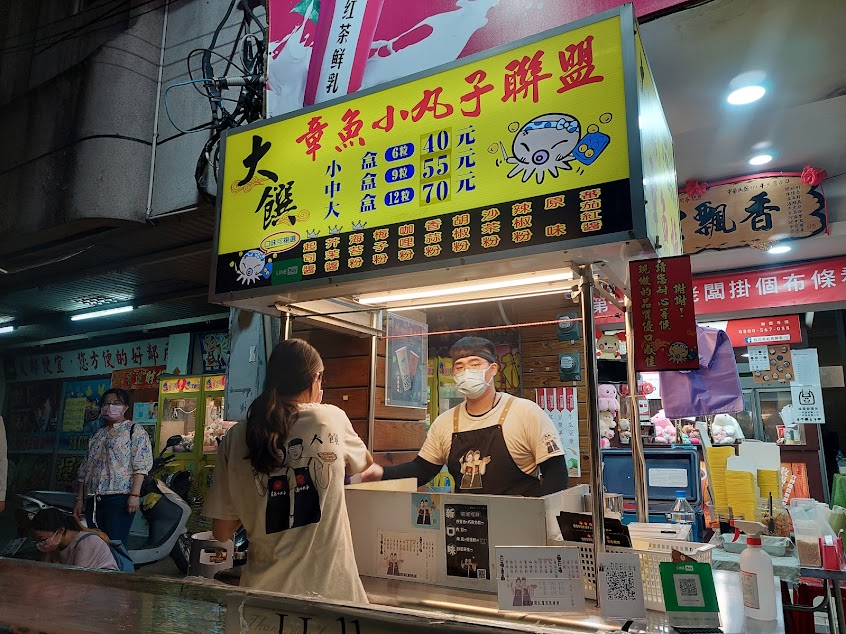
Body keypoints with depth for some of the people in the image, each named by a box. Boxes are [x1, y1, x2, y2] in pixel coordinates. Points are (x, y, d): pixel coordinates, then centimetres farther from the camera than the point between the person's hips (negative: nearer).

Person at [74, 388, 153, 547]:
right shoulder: (97, 434, 21)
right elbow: (84, 469, 20)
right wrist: (80, 499, 14)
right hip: (93, 499, 6)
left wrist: (135, 495, -17)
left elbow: (141, 465, -8)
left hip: (119, 497, -6)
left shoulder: (134, 430, 2)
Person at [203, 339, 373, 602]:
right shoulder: (332, 418, -7)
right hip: (330, 589, -1)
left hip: (267, 590, 2)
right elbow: (366, 461, 15)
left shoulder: (236, 438, -5)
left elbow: (222, 532, 1)